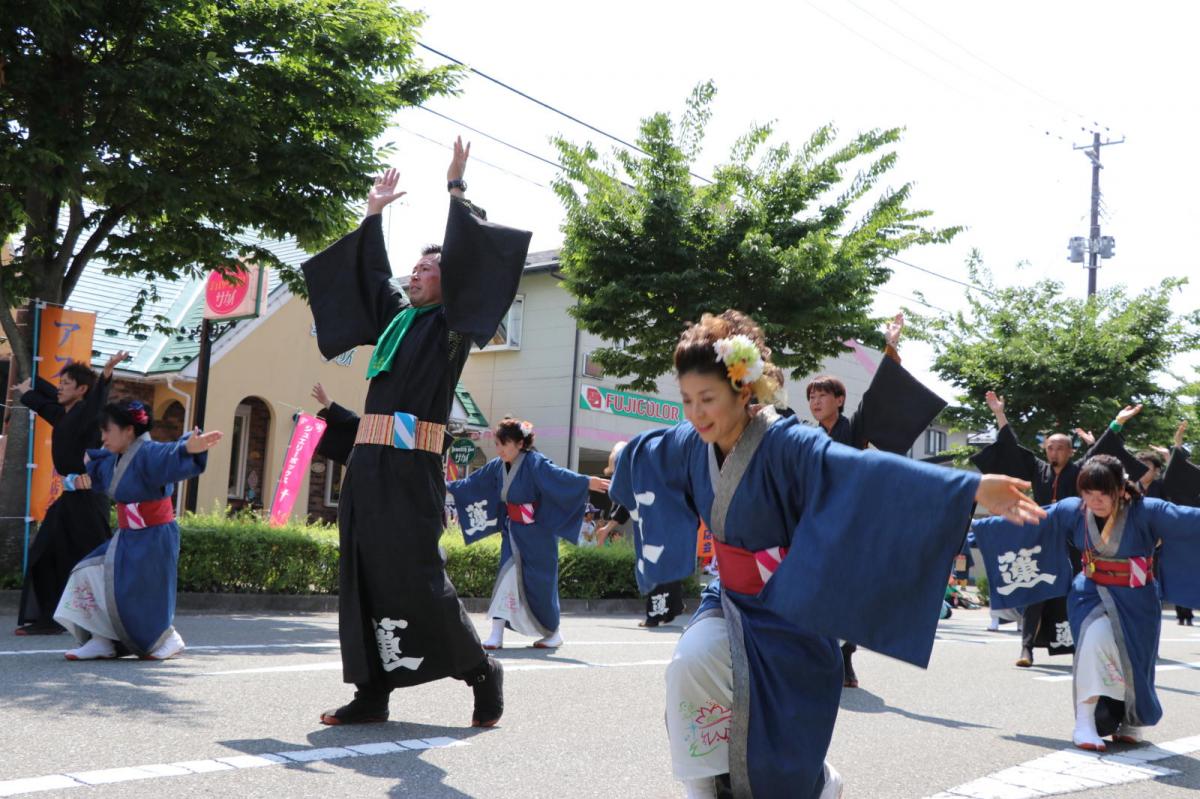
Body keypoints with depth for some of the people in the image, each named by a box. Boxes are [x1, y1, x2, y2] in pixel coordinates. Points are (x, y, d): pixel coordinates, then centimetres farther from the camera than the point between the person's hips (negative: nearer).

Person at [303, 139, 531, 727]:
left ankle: (481, 672, 11)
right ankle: (372, 693, 10)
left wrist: (456, 193, -6)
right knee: (364, 579, 4)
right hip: (367, 463, 7)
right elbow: (370, 272, 34)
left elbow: (467, 263, -10)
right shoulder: (397, 316, 21)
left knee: (413, 578, -7)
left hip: (409, 468, -7)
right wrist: (374, 216, 32)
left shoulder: (450, 323, 2)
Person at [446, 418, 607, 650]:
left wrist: (587, 482, -47)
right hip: (512, 531, 6)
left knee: (539, 583, 0)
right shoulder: (497, 466, 3)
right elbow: (473, 483, 18)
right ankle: (496, 635, 0)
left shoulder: (534, 463, -18)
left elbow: (559, 475, -32)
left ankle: (553, 634, 19)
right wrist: (447, 487, 27)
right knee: (506, 579, -2)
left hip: (536, 534, -6)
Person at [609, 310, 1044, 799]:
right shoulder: (690, 445, -7)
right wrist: (625, 461, 42)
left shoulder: (786, 446, -27)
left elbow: (870, 471, -42)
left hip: (789, 612, -5)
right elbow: (648, 450, 18)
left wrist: (972, 487, -55)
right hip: (731, 599, 5)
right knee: (689, 665, -24)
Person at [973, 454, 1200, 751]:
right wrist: (974, 526, -4)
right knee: (1096, 637, -28)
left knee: (1133, 665, 3)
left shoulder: (1146, 512, -19)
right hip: (1091, 593, 0)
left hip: (1134, 600, 0)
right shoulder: (1072, 510, -11)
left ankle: (1130, 722, 37)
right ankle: (1085, 724, -21)